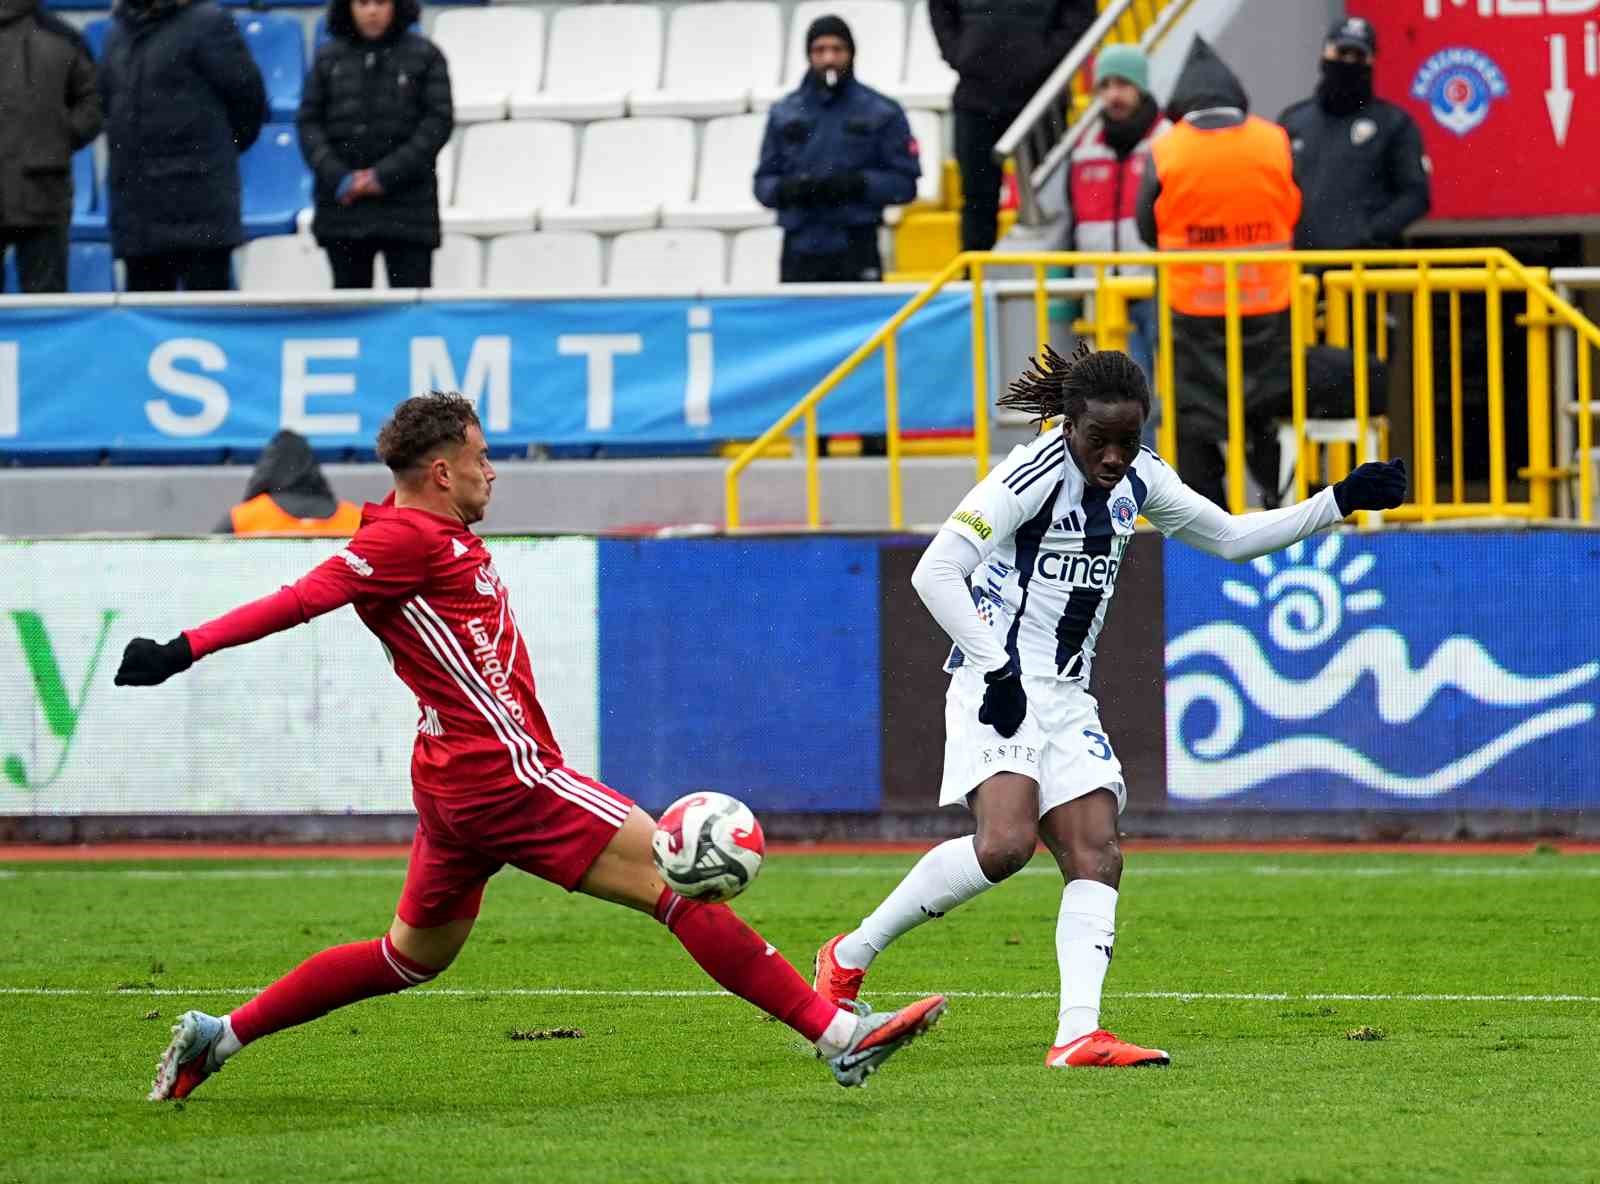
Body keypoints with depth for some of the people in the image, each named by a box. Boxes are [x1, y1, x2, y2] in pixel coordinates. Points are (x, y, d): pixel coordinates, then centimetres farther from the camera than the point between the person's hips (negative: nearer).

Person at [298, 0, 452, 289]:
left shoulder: (424, 56, 3)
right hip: (342, 204, 2)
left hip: (406, 202, -2)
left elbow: (438, 123, -3)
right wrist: (338, 178, -10)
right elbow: (309, 123, 5)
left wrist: (385, 176, -11)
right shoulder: (329, 58, 9)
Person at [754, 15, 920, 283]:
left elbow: (904, 183, 1)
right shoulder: (784, 113, 11)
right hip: (799, 253, 2)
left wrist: (857, 184, -14)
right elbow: (764, 184, 13)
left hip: (856, 251, -2)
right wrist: (789, 189, -9)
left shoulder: (881, 112, 4)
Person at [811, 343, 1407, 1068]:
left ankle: (1077, 1035, -15)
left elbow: (1232, 538, 21)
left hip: (1066, 697, 8)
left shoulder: (1136, 479, 8)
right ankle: (849, 956, -10)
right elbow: (934, 573, -19)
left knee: (1097, 857, -7)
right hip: (998, 683, -8)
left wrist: (1340, 502, 14)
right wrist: (997, 665, -23)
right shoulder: (1033, 476, -16)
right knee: (1005, 843, -25)